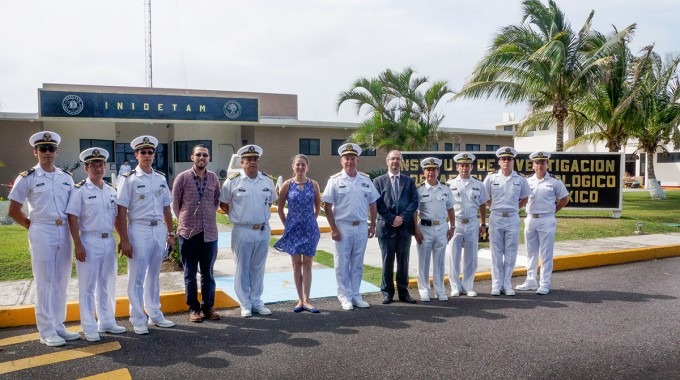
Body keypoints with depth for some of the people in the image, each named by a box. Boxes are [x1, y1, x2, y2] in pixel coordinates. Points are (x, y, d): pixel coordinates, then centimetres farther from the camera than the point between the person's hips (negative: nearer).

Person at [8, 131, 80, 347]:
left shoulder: (66, 178, 10)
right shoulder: (27, 178, -2)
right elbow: (13, 211, 1)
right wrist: (32, 225, 2)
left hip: (64, 233, 4)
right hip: (42, 234, -4)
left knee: (61, 282, 10)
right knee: (44, 282, 1)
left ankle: (58, 326, 21)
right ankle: (46, 331, 10)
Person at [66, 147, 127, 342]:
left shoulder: (111, 190, 10)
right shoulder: (79, 190, -6)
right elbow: (72, 219, -10)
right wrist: (78, 245, -15)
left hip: (109, 241, 6)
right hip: (89, 241, -5)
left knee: (107, 284, 13)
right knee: (88, 286, 2)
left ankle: (107, 322, 25)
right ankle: (89, 328, 11)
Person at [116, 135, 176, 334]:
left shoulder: (161, 178, 9)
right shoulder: (129, 179, -6)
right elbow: (121, 212, -9)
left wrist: (171, 233, 11)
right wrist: (124, 240, -13)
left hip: (159, 230, 5)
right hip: (139, 230, -4)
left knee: (154, 276, 16)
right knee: (137, 279, 4)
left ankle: (155, 315, 28)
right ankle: (138, 320, 16)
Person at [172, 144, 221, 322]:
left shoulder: (214, 178, 3)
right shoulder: (182, 177, -4)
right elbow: (175, 203, 4)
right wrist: (185, 221, 11)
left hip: (209, 232, 2)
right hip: (188, 232, -2)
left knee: (208, 273, 10)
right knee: (190, 273, 8)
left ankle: (208, 307, 22)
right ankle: (193, 308, 19)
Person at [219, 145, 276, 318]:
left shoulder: (268, 181, 5)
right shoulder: (232, 181, -6)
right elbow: (223, 204, 4)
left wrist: (261, 215, 10)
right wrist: (236, 216, 2)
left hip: (263, 230, 3)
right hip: (243, 231, -3)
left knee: (258, 268, 13)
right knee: (243, 269, 6)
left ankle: (256, 302, 24)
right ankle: (245, 305, 17)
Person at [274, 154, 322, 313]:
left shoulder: (313, 184, 1)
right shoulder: (287, 185, -2)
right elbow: (280, 209, 5)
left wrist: (310, 221, 12)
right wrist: (286, 225, 6)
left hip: (310, 229, 1)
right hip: (293, 229, -1)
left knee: (307, 264, 3)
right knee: (296, 264, 6)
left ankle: (306, 300, 9)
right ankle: (300, 299, 15)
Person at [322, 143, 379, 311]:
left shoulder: (365, 180, 6)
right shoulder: (335, 180, -4)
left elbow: (372, 204, 12)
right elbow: (327, 206, -5)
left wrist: (373, 225, 8)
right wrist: (333, 229, -9)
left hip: (361, 227, 3)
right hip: (342, 227, -3)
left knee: (357, 264, 12)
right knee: (342, 264, 4)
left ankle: (356, 295, 22)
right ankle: (344, 297, 15)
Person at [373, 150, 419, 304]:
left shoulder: (409, 181, 10)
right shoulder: (378, 181, 5)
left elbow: (414, 201, 1)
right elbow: (378, 204, -4)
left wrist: (402, 218, -12)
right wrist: (392, 219, -13)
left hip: (405, 226, 2)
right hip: (386, 227, -2)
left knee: (403, 261, 8)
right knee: (387, 261, 5)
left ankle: (403, 292, 17)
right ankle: (387, 292, 14)